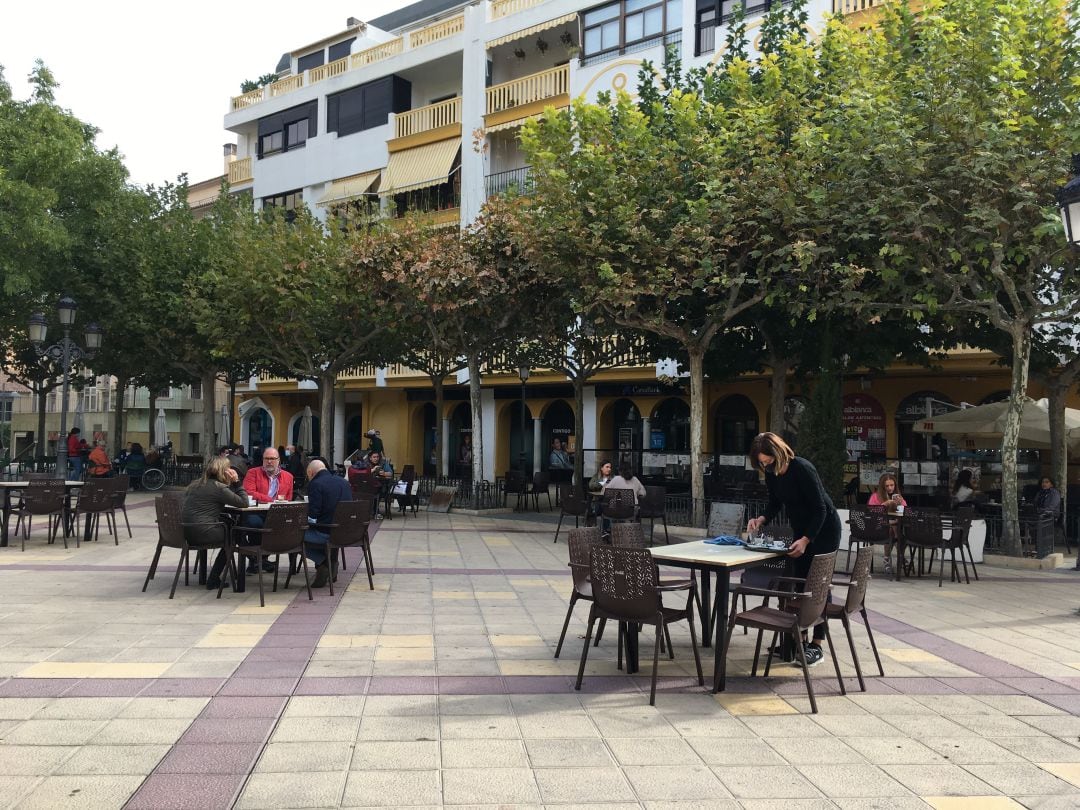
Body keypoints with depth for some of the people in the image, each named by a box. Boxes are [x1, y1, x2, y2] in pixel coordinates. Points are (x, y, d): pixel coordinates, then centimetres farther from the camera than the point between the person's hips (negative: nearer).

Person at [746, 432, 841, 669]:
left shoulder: (802, 469, -28)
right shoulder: (771, 474, -6)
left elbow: (820, 509, -26)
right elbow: (776, 503, 8)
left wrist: (805, 540, -34)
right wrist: (761, 519, -11)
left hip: (824, 529, -8)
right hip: (801, 529, 8)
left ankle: (816, 646, -1)